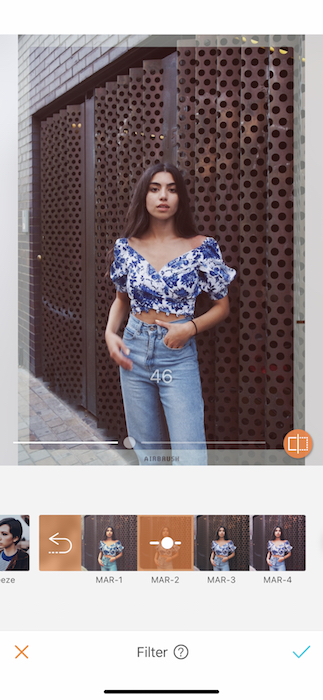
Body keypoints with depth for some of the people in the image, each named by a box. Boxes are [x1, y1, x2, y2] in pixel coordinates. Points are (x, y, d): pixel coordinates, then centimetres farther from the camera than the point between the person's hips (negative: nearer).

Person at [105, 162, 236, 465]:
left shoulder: (201, 247, -6)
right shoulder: (127, 247, 2)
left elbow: (222, 306, 2)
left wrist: (189, 327, -15)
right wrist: (110, 332, -2)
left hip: (178, 356, -3)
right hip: (135, 353, 3)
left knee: (190, 458, -9)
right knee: (146, 451, 13)